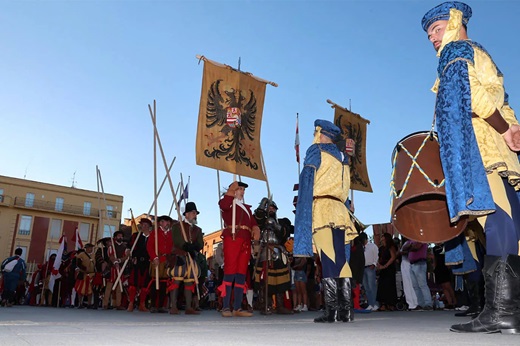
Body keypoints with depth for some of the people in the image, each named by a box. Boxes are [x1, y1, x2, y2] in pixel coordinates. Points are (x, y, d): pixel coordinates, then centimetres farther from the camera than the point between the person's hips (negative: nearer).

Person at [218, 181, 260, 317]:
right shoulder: (228, 203, 11)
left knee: (241, 274, 3)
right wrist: (231, 190, -8)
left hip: (245, 242, 6)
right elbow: (223, 204, -16)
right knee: (230, 271, -11)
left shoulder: (247, 208, 29)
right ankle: (226, 307, -9)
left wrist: (256, 229, -7)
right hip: (232, 238, -6)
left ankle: (237, 308, 6)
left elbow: (253, 222, 15)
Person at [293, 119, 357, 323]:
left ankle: (331, 310, -12)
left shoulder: (316, 151, 4)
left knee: (328, 261, -10)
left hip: (321, 208, -6)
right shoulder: (342, 159, 23)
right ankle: (346, 310, 4)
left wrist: (303, 212, -5)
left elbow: (307, 180, -5)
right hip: (339, 212, 6)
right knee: (340, 260, 4)